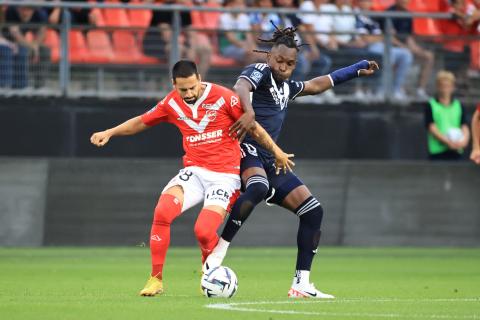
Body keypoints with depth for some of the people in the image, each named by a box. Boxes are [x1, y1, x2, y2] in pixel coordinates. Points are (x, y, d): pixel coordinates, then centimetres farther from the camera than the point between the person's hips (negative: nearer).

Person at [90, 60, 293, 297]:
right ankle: (156, 279, -13)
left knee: (203, 231, -21)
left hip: (224, 176, -3)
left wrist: (276, 152, 8)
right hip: (194, 171, 4)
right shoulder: (172, 103, 3)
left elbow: (253, 127, 1)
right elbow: (142, 122, 18)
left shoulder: (223, 98, -9)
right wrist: (109, 133, 9)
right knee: (162, 212, -23)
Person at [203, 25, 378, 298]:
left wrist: (358, 70, 44)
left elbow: (316, 85, 41)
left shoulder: (287, 86, 23)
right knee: (258, 187, -41)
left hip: (269, 160, 9)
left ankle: (301, 284, 5)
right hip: (245, 150, -9)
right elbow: (240, 87, -25)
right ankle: (219, 250, -36)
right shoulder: (260, 72, -2)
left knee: (313, 211, 3)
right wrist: (249, 111, -47)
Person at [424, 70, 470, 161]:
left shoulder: (459, 106, 12)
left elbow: (464, 126, 5)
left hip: (456, 151, 3)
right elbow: (431, 127, -6)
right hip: (437, 150, -3)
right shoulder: (431, 106, 2)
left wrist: (465, 139, -17)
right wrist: (447, 141, -18)